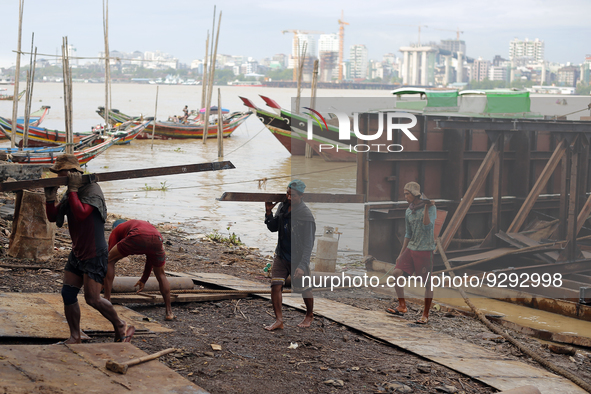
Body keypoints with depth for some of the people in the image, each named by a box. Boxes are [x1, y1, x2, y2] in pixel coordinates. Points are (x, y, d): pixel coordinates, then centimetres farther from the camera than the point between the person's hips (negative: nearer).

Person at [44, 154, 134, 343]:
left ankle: (121, 327, 9)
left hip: (94, 255, -9)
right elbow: (53, 217, 9)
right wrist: (50, 197, -6)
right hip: (77, 253, 9)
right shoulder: (71, 193, 10)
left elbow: (81, 213, -33)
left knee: (92, 298, -10)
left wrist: (73, 189, -27)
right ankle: (75, 337, 14)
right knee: (68, 294, 4)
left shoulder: (92, 190, -17)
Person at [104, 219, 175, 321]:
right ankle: (169, 312, 24)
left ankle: (106, 300, 14)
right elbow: (151, 258, 50)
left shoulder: (116, 231, 35)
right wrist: (144, 279, 60)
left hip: (137, 238, -4)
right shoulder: (144, 224, 46)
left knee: (109, 261, 20)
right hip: (156, 239, 4)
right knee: (161, 275, 26)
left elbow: (110, 257, 33)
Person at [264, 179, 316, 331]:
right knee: (275, 285, -7)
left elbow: (308, 244, -21)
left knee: (304, 289, 10)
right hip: (281, 256, 5)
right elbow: (273, 228, 12)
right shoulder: (283, 207, 1)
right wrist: (268, 212, -5)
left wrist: (302, 266, -28)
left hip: (298, 258, -5)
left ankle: (309, 315, 35)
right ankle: (279, 320, 0)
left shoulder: (306, 215, -20)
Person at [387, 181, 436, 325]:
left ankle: (425, 315, 8)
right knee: (396, 273, -7)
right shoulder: (408, 212, 11)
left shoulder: (430, 207, -8)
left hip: (425, 250, -6)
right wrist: (401, 254, 18)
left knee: (427, 283, -2)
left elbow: (428, 227, -22)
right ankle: (402, 306, 3)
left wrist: (426, 207, -28)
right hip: (411, 248, 6)